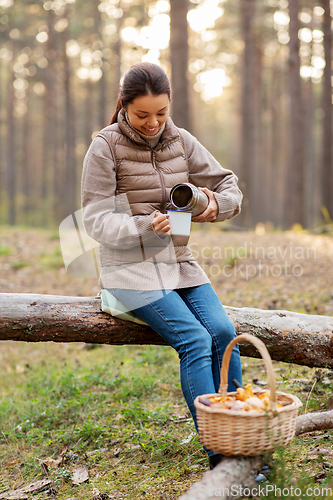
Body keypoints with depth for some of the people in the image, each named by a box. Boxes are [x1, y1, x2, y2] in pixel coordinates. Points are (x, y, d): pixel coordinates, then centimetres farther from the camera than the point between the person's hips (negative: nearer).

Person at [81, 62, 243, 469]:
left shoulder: (181, 141, 7)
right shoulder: (105, 148, -6)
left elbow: (229, 187, 12)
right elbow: (97, 221, -10)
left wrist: (215, 203, -13)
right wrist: (146, 226, -27)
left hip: (179, 263, 5)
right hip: (130, 268, -4)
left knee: (223, 331, -19)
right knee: (196, 341, -23)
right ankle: (218, 453, -18)